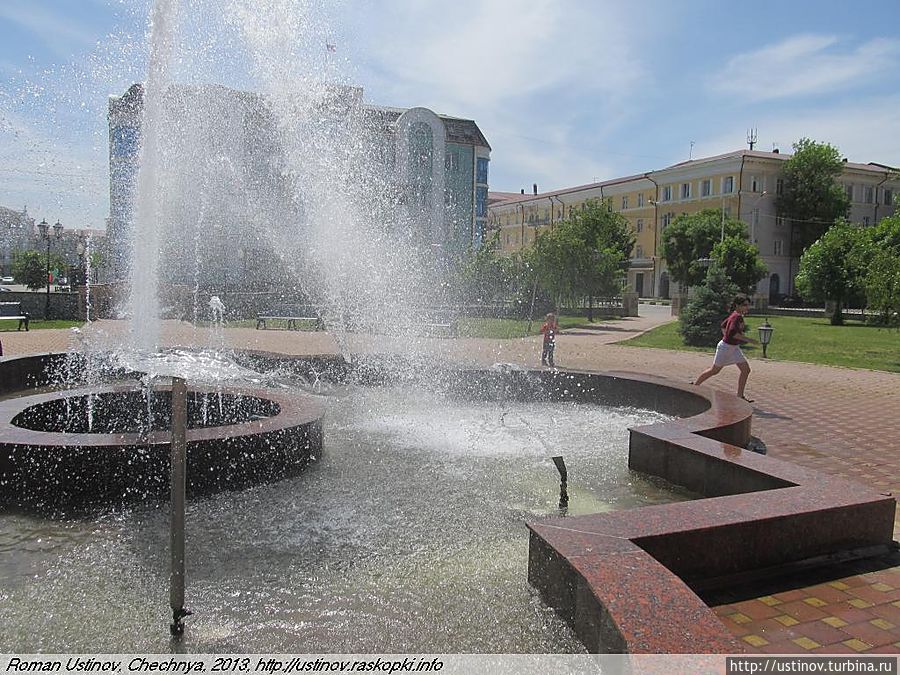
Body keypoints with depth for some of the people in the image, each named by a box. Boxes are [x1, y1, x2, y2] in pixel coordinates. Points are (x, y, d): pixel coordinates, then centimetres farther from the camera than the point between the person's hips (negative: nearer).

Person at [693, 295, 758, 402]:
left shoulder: (735, 315, 6)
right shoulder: (737, 317, -21)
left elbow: (723, 325, 19)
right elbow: (732, 332, -33)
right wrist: (747, 339, -28)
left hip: (734, 347, 9)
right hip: (726, 347, -9)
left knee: (746, 369, 3)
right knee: (714, 370, 6)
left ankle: (740, 395, 9)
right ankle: (695, 384, 24)